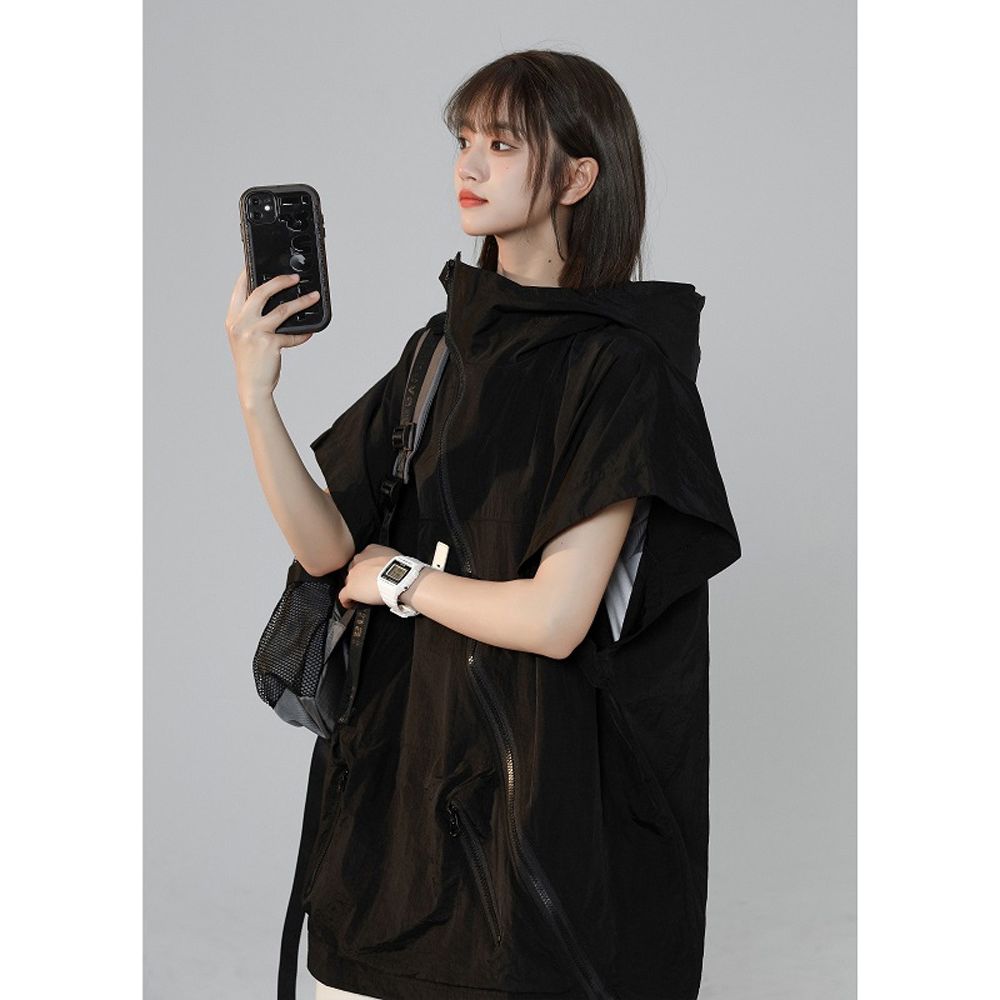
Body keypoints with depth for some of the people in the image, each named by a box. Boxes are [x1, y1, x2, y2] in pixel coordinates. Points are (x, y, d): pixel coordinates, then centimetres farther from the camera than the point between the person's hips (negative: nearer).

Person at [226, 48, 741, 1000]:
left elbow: (555, 618, -20)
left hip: (538, 774, -6)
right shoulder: (444, 347, 7)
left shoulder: (620, 366, -13)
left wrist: (397, 578, -5)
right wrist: (255, 393, -13)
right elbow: (328, 545, 1)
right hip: (406, 753, 6)